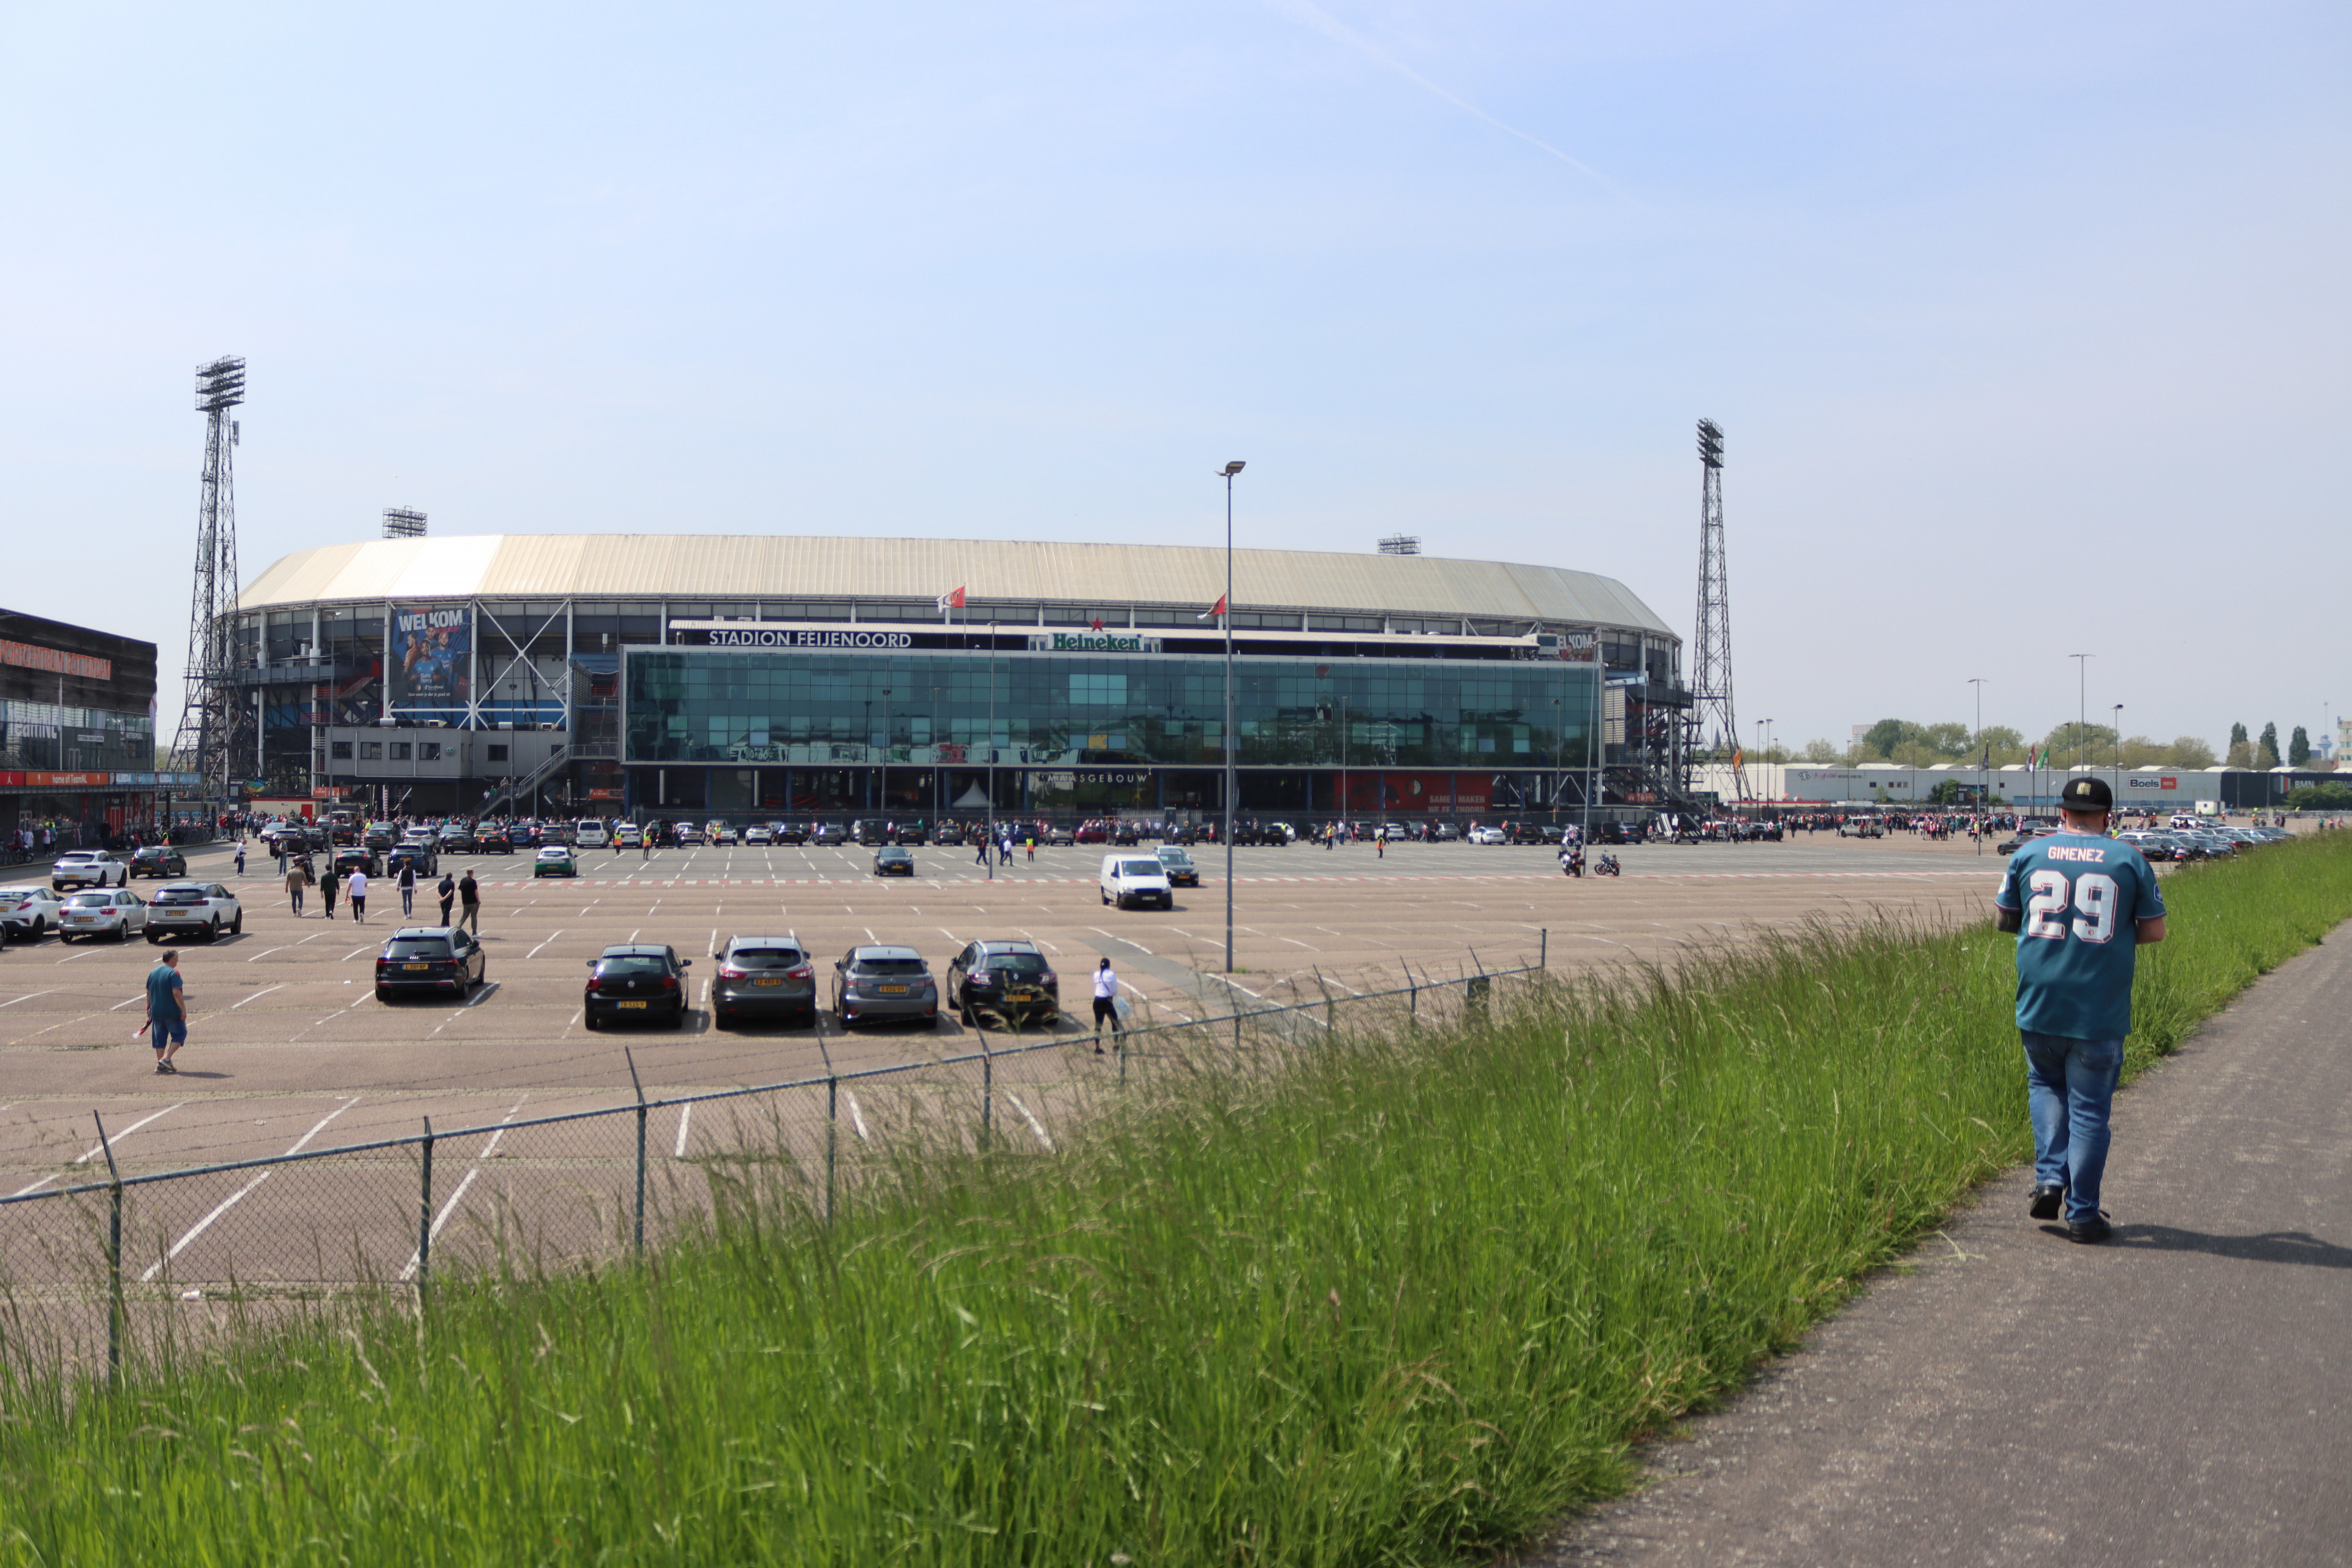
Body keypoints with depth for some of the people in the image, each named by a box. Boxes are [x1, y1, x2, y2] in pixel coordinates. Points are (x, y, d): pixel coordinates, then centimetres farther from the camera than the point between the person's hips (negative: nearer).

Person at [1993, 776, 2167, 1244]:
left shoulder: (2028, 854, 3)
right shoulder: (2130, 860, -1)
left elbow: (2002, 918, 11)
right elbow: (2154, 931, 2)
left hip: (2039, 1005, 2)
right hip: (2100, 1011, -2)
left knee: (2045, 1084, 24)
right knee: (2089, 1107, 5)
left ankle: (2050, 1178, 8)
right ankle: (2082, 1213, 6)